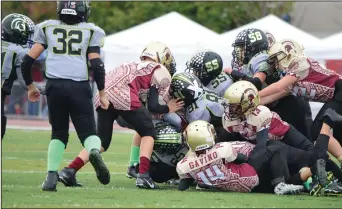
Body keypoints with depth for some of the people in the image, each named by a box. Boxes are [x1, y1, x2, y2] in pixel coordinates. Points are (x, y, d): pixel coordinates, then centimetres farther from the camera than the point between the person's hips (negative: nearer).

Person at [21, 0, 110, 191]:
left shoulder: (47, 28, 14)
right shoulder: (91, 31, 9)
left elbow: (28, 60, 12)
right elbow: (96, 64, 0)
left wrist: (30, 85, 26)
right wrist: (102, 93, 8)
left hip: (55, 86, 2)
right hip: (79, 87, -1)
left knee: (59, 133, 17)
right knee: (88, 132, 5)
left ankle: (52, 176, 1)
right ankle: (94, 151, -30)